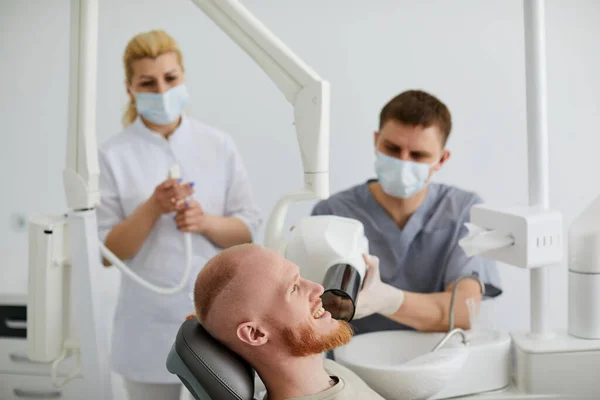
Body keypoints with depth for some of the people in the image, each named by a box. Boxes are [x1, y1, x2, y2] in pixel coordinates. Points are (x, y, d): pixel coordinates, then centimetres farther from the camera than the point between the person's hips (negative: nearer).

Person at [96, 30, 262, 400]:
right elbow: (108, 251, -6)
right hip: (152, 327, -1)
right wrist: (153, 209, -22)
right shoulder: (114, 155, -5)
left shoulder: (219, 146, -1)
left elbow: (248, 230, 2)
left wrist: (206, 222, -18)